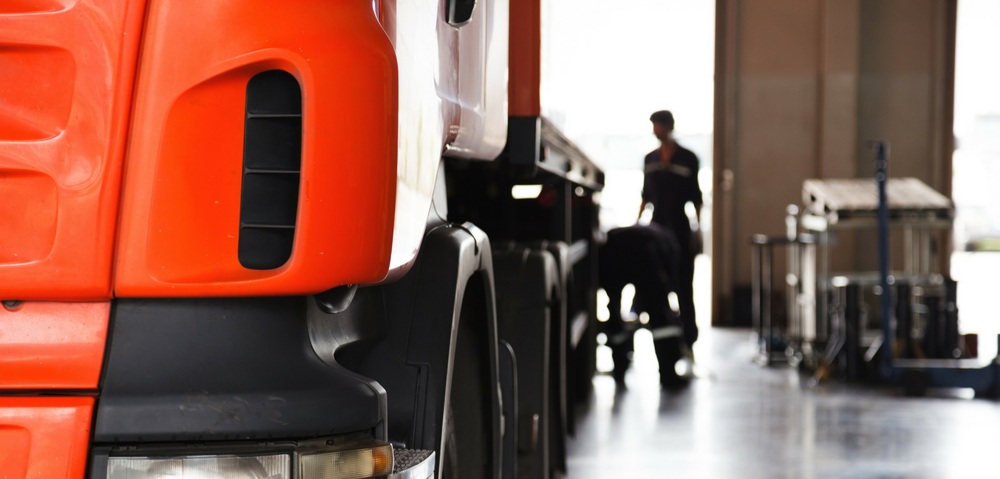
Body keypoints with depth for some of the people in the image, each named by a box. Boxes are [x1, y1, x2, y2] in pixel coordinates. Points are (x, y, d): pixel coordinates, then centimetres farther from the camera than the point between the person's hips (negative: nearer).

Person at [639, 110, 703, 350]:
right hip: (657, 226, 3)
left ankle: (688, 335, 4)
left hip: (680, 226, -3)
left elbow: (695, 196, -1)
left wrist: (698, 228, -7)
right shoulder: (650, 159, 8)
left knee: (683, 282, -1)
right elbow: (646, 195, 14)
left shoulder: (688, 158, -2)